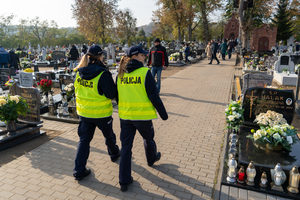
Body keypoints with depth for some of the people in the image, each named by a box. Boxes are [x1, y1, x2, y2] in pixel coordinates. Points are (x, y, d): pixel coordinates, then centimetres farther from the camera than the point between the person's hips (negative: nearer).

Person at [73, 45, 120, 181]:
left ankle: (79, 170, 14)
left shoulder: (79, 72, -1)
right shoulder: (103, 74, -22)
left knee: (84, 140, 13)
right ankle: (114, 154, 46)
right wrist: (115, 84, -2)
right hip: (101, 113, -4)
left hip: (83, 112, 5)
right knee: (109, 135, 21)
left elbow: (77, 90, 11)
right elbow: (112, 94, -18)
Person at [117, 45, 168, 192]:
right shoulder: (145, 72, -14)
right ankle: (151, 159, 52)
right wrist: (163, 113, -4)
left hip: (125, 116, 4)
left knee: (126, 147, 10)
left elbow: (117, 96, 11)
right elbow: (154, 96, -14)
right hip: (142, 115, -4)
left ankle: (124, 181, 15)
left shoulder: (120, 74, 3)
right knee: (148, 138, 25)